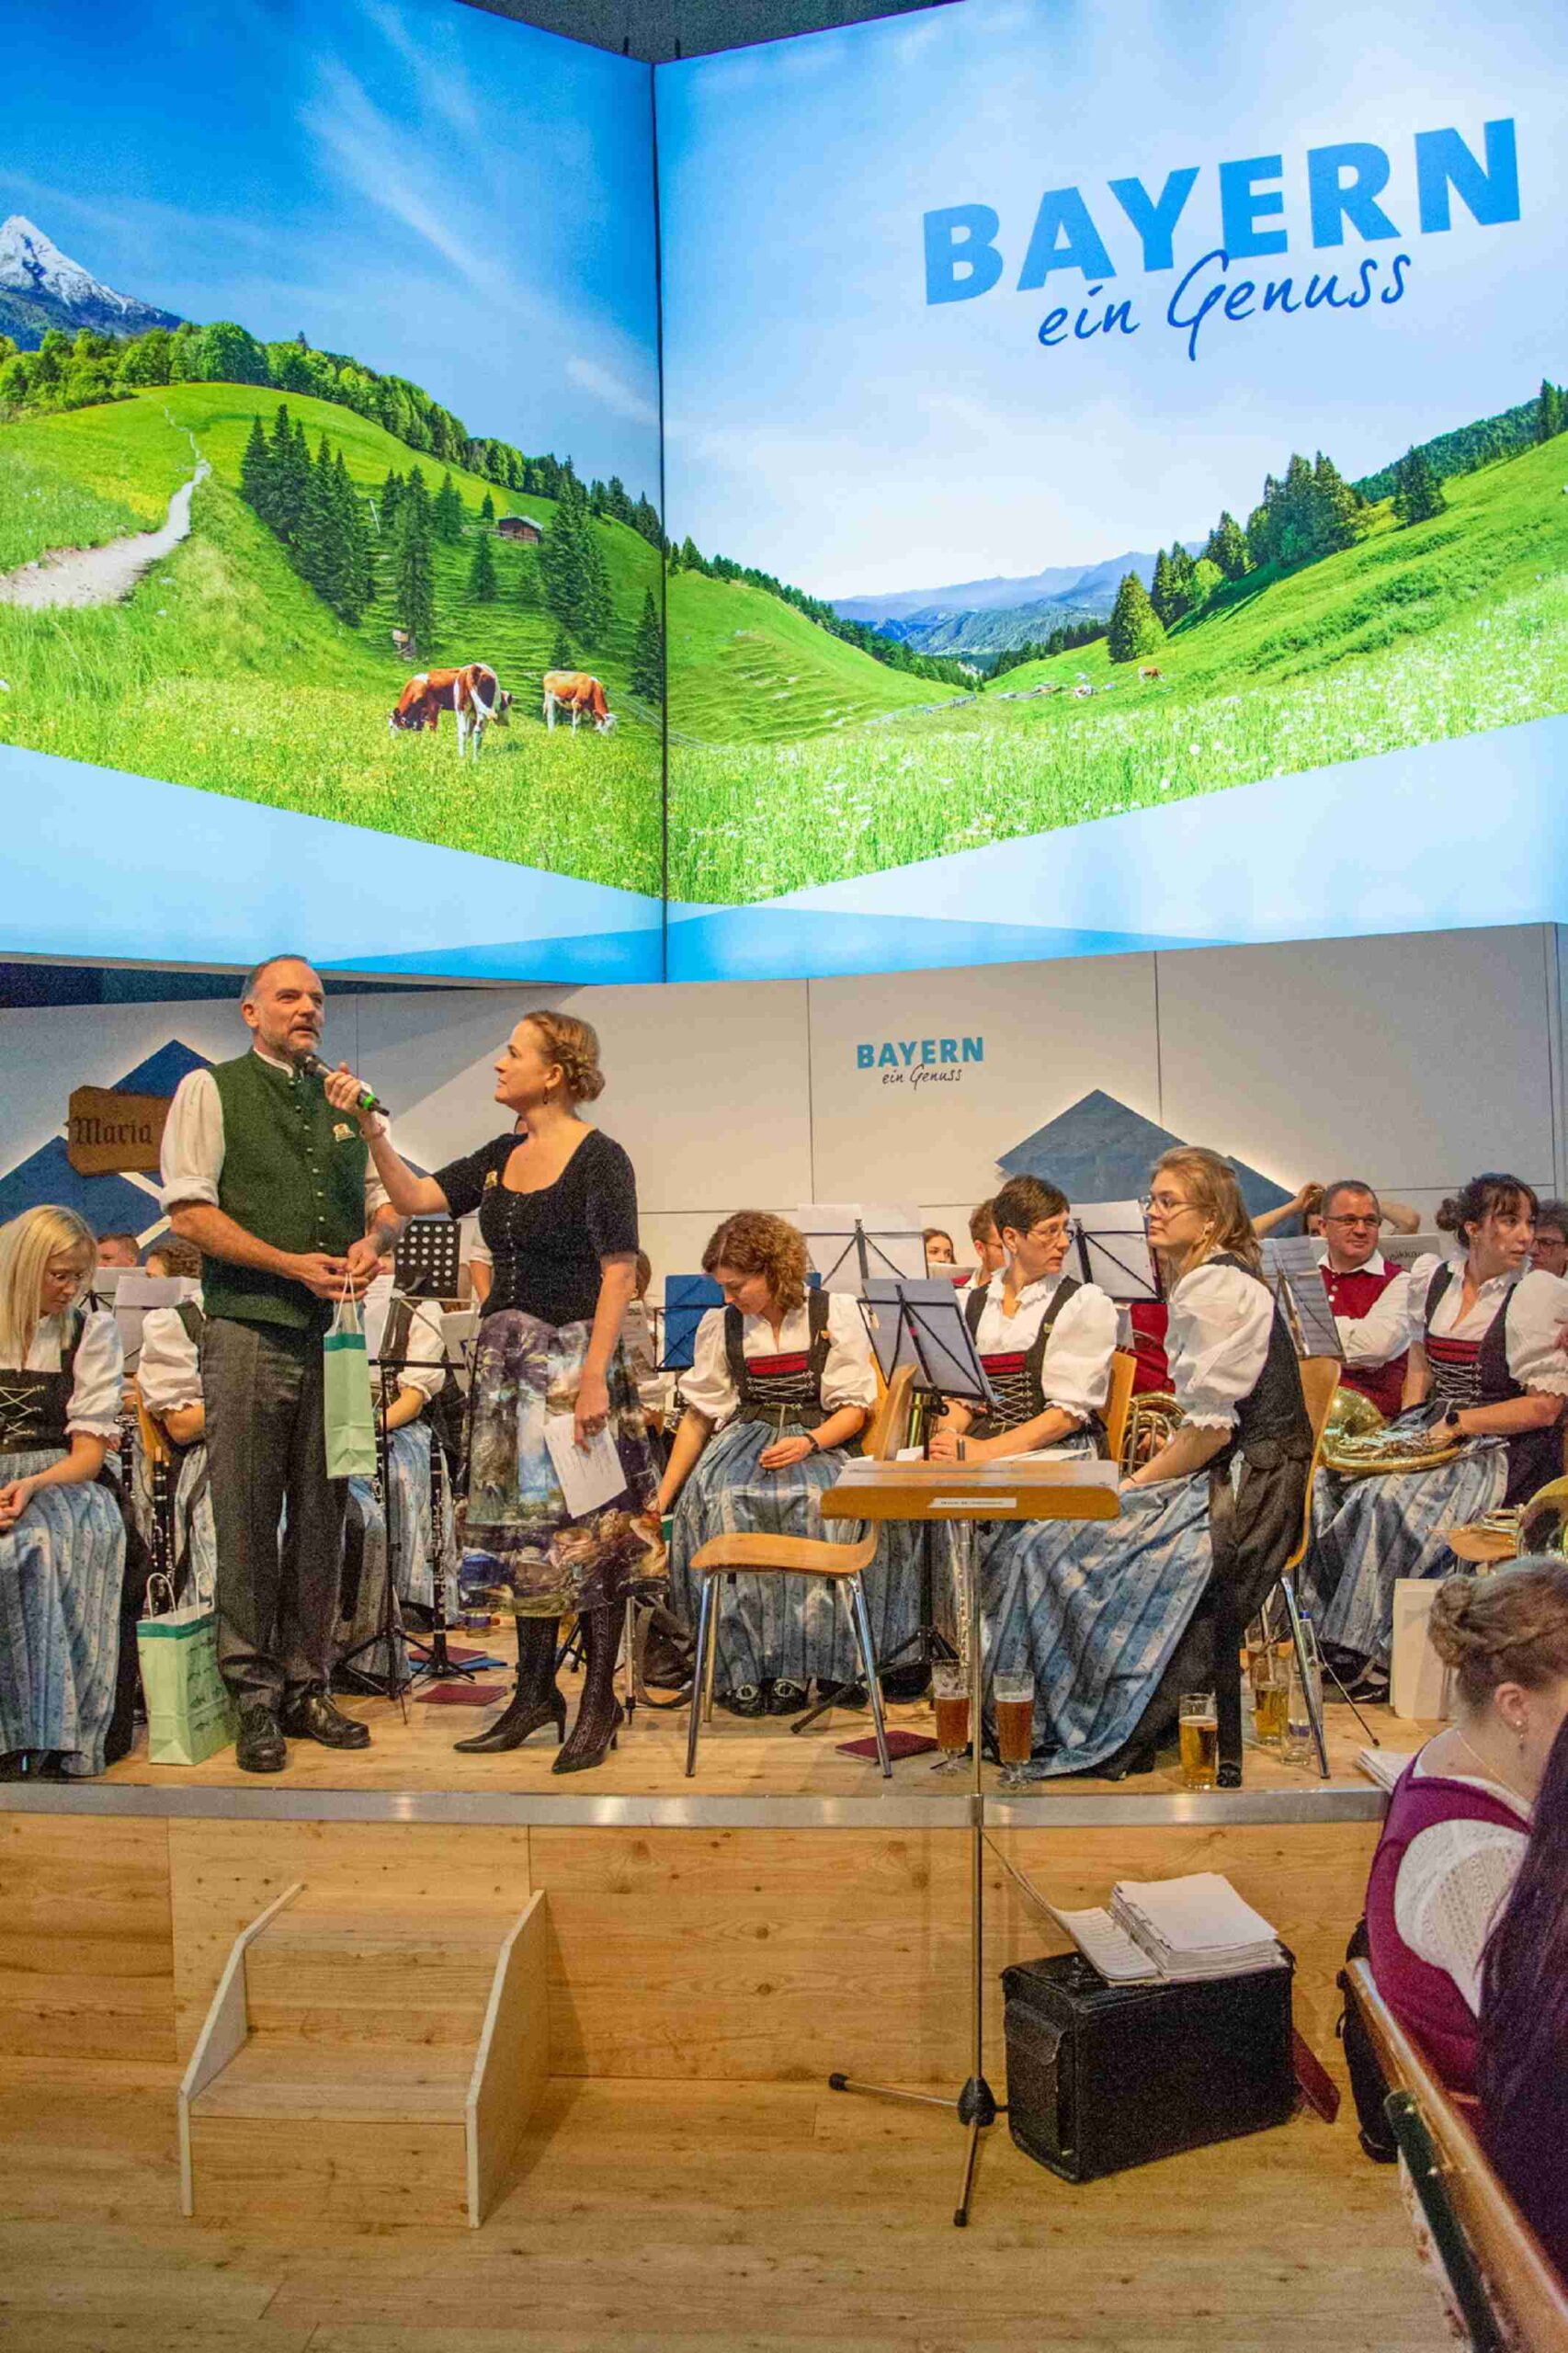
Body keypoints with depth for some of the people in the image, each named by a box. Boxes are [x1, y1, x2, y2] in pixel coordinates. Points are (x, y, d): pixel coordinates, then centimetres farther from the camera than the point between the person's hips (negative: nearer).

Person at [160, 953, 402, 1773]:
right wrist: (293, 1263, -13)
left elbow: (388, 1204, 21)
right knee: (247, 1519, -1)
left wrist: (371, 1244, -3)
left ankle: (307, 1687, 18)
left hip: (333, 1331, 5)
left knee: (323, 1516, 7)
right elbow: (189, 1213, -6)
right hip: (249, 1330, -4)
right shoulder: (210, 1090, 3)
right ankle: (255, 1697, 9)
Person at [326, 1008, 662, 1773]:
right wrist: (371, 1129, -3)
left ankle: (600, 1700, 10)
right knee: (518, 1525, 11)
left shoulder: (598, 1158, -9)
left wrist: (596, 1375, -19)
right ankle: (535, 1692, 23)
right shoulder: (500, 1157, 12)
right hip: (505, 1357, 7)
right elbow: (415, 1198, 7)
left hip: (573, 1353, -7)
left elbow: (618, 1272, -13)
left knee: (585, 1524, -2)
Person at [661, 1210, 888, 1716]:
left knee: (810, 1501, -35)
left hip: (819, 1441, -2)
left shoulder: (836, 1313, 1)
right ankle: (739, 1668, -25)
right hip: (744, 1439, 2)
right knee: (722, 1501, -31)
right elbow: (698, 1416, 10)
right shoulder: (719, 1325, 9)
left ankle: (794, 1668, -26)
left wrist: (807, 1443, -18)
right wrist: (661, 1499, 2)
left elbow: (856, 1408, 1)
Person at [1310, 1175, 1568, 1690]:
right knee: (1330, 1480, -15)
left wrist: (1458, 1423, -14)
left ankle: (1373, 1653, -14)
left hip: (1504, 1450, -6)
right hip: (1437, 1432, 6)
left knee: (1390, 1500, -29)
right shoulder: (1431, 1278, 8)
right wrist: (1410, 1428, 5)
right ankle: (1332, 1631, -5)